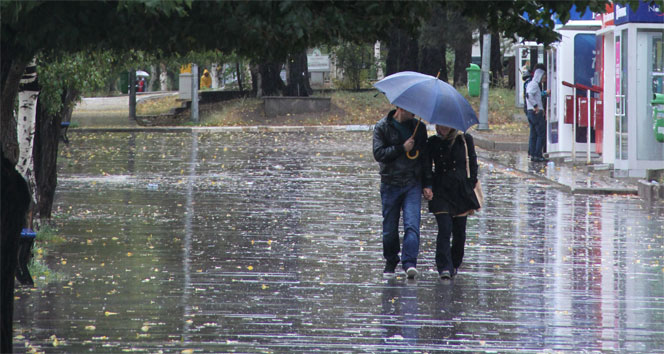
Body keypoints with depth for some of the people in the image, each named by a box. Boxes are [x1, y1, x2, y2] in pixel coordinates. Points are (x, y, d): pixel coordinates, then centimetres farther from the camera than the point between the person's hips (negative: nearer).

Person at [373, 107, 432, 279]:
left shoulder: (419, 127, 9)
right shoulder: (382, 127, 1)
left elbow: (425, 157, 13)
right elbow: (378, 153, -9)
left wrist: (427, 184, 7)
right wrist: (402, 148, -15)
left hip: (413, 184, 1)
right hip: (390, 185, -1)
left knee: (412, 225, -14)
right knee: (390, 228, 6)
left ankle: (409, 263, -20)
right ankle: (390, 262, 23)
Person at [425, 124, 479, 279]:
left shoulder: (465, 140, 2)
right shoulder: (433, 142, 4)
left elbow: (472, 165, 6)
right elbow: (427, 167, 7)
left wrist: (471, 189, 1)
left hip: (461, 190, 1)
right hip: (441, 192, -1)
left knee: (459, 232, 5)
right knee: (444, 229, -13)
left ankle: (454, 265, 23)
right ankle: (444, 267, -15)